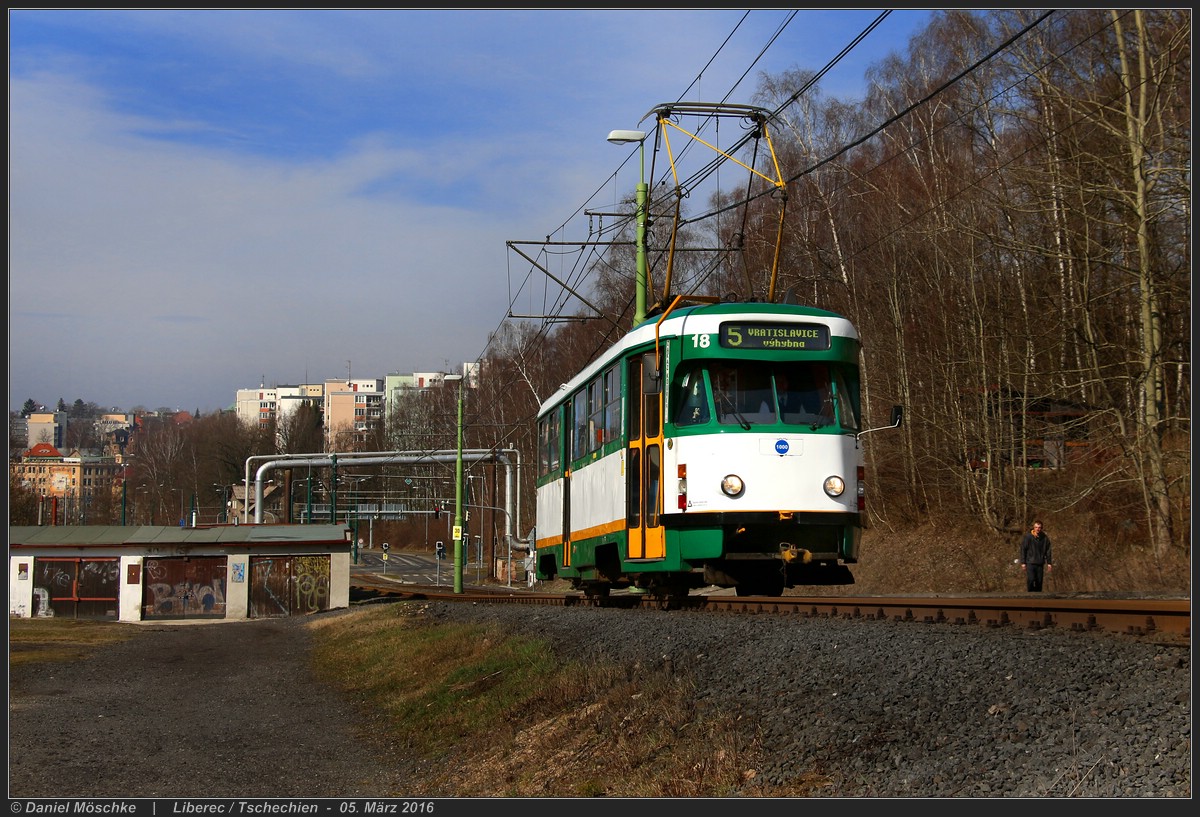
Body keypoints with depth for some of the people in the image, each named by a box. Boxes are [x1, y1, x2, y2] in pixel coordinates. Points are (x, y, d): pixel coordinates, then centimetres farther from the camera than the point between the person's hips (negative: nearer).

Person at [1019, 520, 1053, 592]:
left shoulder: (1045, 538, 5)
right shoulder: (1027, 537, -5)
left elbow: (1048, 551, 12)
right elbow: (1023, 550, -2)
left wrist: (1049, 563, 8)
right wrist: (1023, 562, -6)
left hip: (1040, 564, 3)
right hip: (1030, 563, -3)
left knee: (1039, 582, 3)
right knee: (1030, 580, -14)